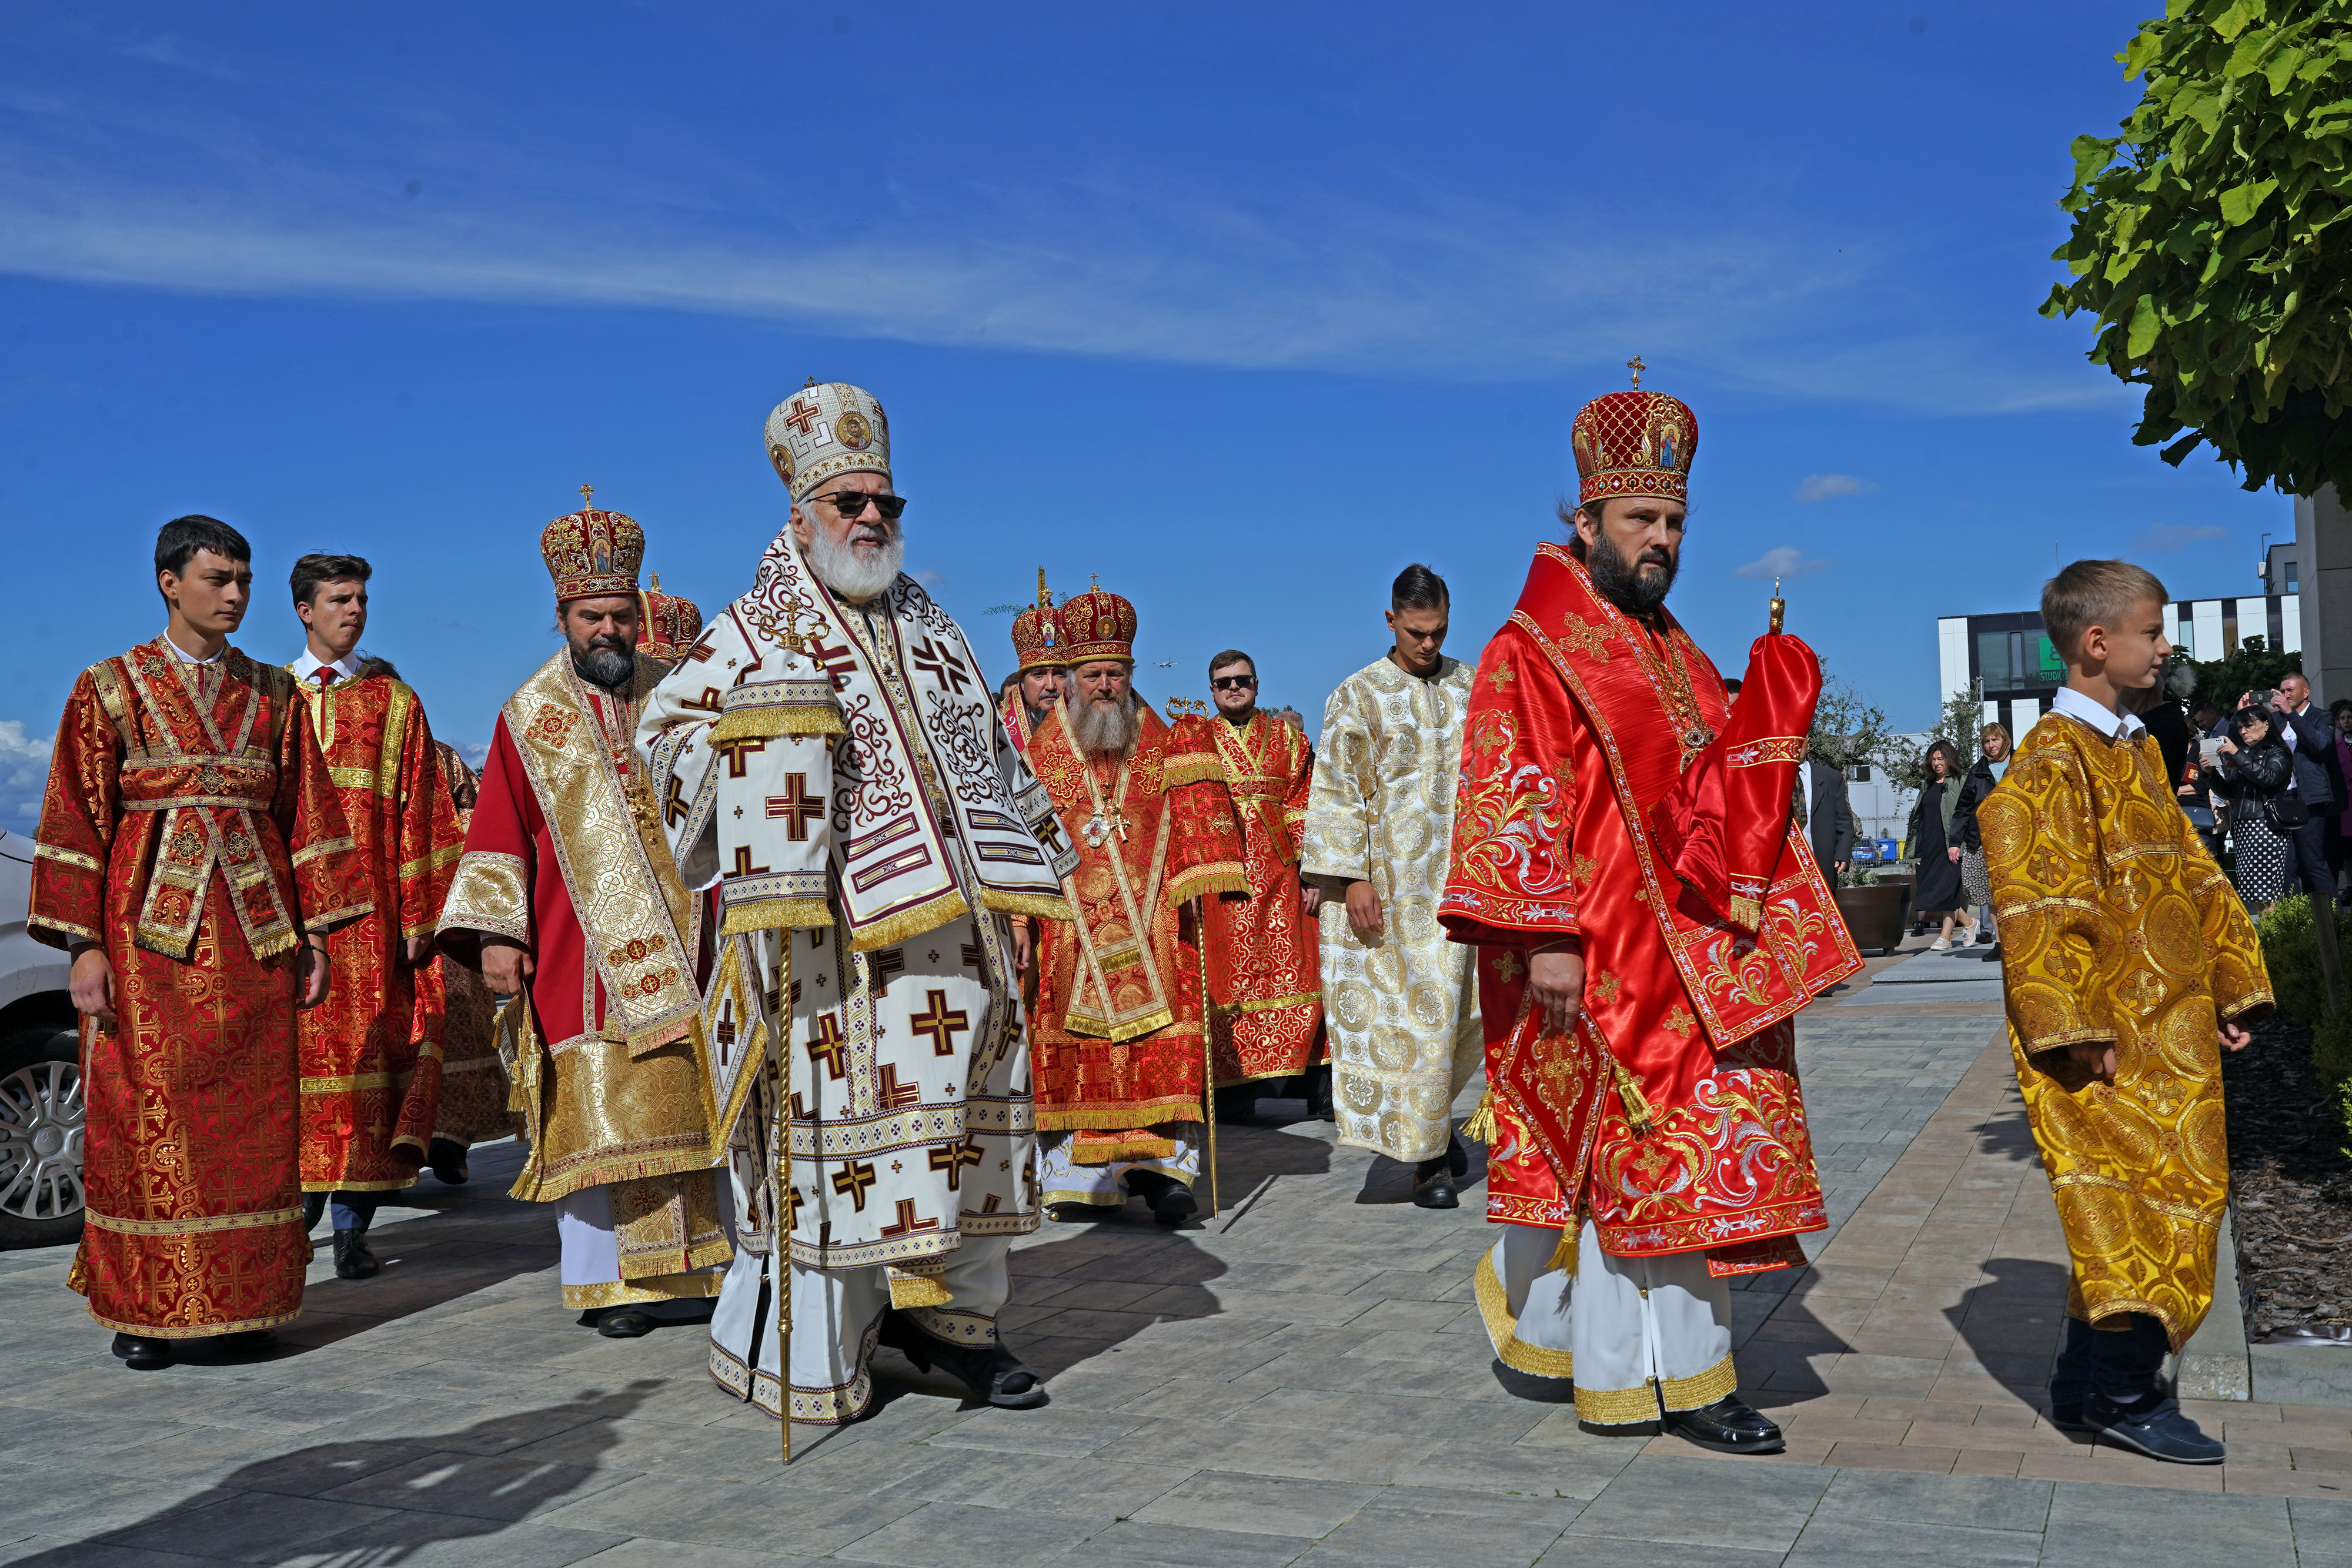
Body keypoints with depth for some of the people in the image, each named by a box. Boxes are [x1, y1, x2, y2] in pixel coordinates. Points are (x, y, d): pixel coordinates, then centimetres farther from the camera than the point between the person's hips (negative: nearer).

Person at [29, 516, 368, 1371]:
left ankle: (243, 1302, 10)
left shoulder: (274, 694, 12)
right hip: (149, 927, -3)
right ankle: (145, 1309, 7)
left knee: (253, 1117, 2)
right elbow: (76, 821, -1)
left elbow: (306, 815, 12)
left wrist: (315, 929, 6)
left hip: (253, 930, 3)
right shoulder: (111, 688, 4)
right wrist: (84, 945, -8)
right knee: (148, 1118, -2)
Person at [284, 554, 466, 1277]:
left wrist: (418, 917, -3)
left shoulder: (394, 702, 10)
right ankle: (299, 1201, 14)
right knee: (299, 1047, 0)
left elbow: (419, 813, 5)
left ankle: (352, 1223, 0)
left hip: (370, 906, -1)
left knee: (367, 1046, -4)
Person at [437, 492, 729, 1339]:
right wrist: (494, 934, -9)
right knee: (593, 1108, -3)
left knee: (682, 1101, 3)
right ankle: (609, 1281, 5)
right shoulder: (529, 717, 5)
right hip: (581, 950, -2)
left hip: (677, 942, 2)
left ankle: (686, 1269, 11)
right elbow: (498, 838, 2)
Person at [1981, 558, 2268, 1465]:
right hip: (2105, 1034, -9)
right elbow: (2035, 904, -18)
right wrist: (2076, 1029, -22)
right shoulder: (2053, 759, -11)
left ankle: (2089, 1386, 20)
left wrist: (2231, 986, 16)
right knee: (2139, 1196, -8)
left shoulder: (2138, 751, 18)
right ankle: (2124, 1394, 2)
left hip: (2171, 1026, 9)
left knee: (2166, 1197, 11)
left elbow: (2192, 873, 22)